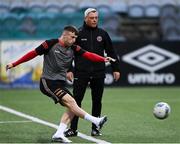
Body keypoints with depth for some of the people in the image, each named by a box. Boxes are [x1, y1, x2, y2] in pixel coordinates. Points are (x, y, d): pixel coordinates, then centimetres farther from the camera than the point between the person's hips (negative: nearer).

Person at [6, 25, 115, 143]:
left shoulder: (73, 48, 6)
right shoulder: (51, 44, -9)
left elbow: (87, 55, -6)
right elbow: (33, 54, -4)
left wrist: (103, 59, -21)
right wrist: (14, 64, -2)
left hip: (60, 84, 7)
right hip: (48, 82, -7)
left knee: (72, 108, -5)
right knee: (70, 101, -21)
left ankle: (58, 135, -4)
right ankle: (96, 121, -23)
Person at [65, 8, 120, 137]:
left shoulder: (103, 34, 7)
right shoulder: (78, 33, 1)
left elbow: (111, 53, 11)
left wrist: (116, 69, 6)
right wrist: (69, 70, -6)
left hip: (98, 74, 2)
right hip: (81, 73, -2)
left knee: (97, 101, 6)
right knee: (76, 100, -4)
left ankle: (95, 128, 14)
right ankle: (73, 129, 1)